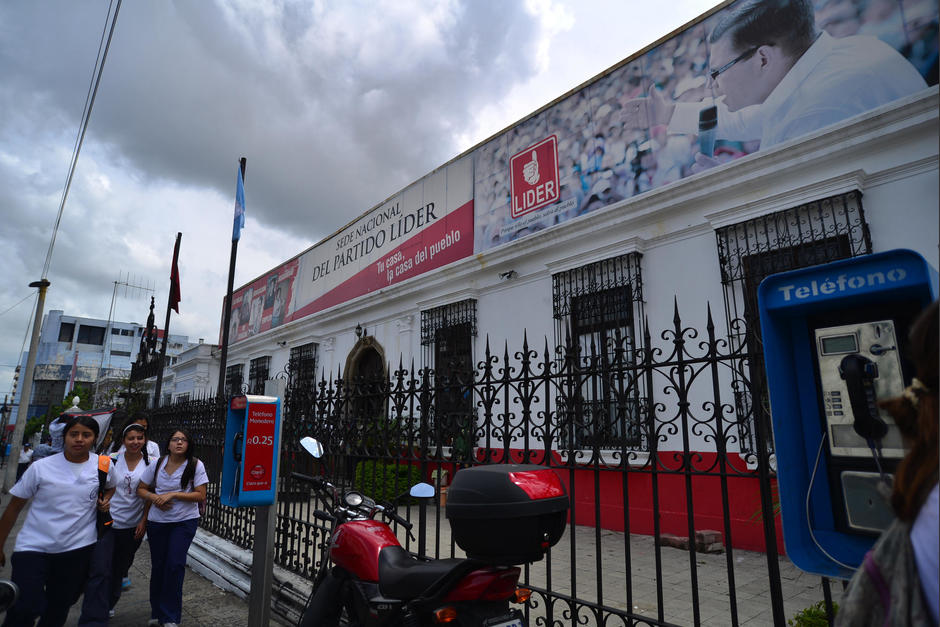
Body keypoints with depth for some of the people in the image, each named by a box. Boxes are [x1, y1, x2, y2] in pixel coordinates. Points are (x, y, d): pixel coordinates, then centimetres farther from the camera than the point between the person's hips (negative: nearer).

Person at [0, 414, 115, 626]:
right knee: (24, 610, -11)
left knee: (58, 609, 14)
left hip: (79, 548, 2)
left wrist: (105, 501, 0)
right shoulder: (41, 468, -7)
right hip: (33, 547, -2)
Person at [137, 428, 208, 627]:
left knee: (175, 564, -10)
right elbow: (141, 489, 9)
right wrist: (155, 498, -12)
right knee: (158, 565, 11)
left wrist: (173, 494, -19)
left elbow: (201, 496, -10)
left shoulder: (195, 465, -9)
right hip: (157, 521, 3)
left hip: (185, 521, -3)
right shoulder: (157, 464, 0)